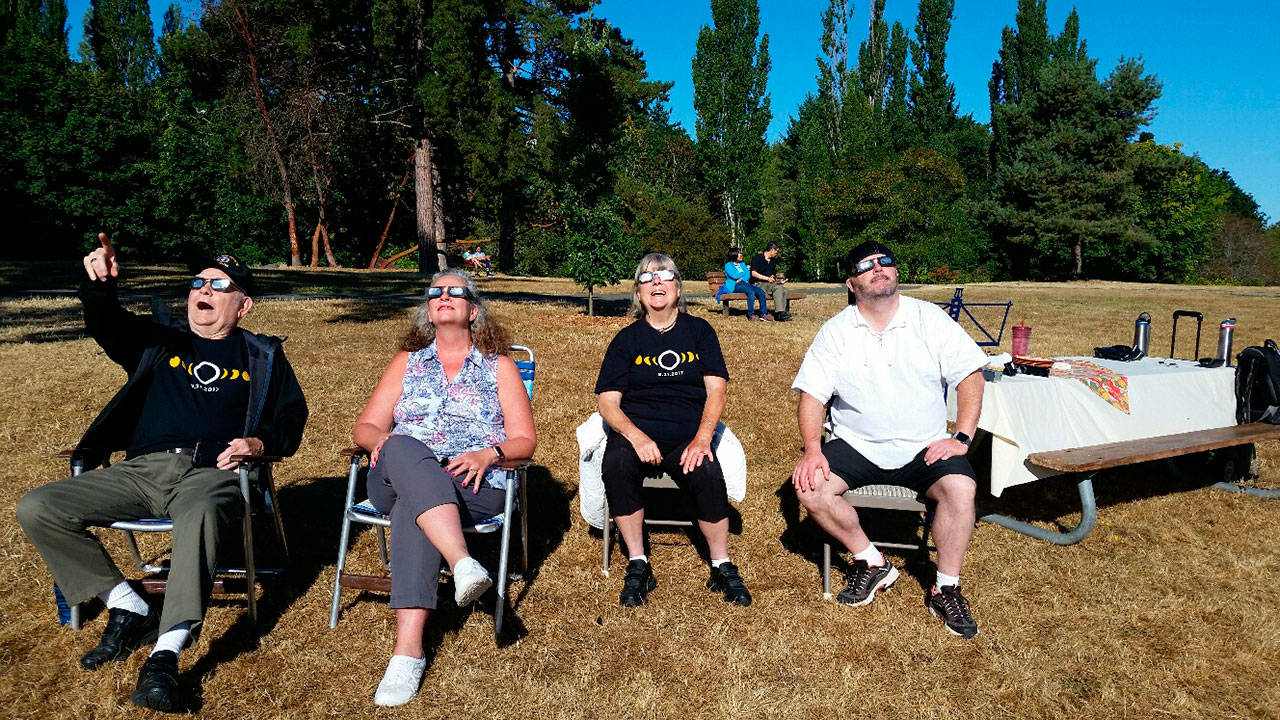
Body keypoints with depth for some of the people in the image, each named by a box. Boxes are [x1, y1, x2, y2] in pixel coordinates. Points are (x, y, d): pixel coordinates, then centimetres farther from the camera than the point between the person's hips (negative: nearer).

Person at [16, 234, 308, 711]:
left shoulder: (262, 356, 19)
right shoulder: (157, 342, 24)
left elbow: (291, 420, 13)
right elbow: (107, 325, 4)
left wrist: (259, 443, -9)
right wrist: (99, 284, -18)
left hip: (210, 473, -4)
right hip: (140, 470, 4)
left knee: (199, 512, -39)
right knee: (36, 508, -14)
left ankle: (165, 656, -41)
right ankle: (128, 609, -6)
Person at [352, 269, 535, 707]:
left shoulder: (499, 367, 19)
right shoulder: (407, 362, 26)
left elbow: (525, 441, 10)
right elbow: (365, 428, 17)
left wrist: (489, 454, -12)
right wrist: (382, 440, -8)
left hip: (474, 485, -1)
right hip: (398, 479, 2)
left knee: (412, 505, -35)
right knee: (402, 448, -35)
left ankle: (408, 649, -44)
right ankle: (463, 564, -52)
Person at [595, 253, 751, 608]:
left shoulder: (699, 330, 12)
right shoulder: (627, 338, 10)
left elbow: (716, 390, 3)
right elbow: (607, 401, 2)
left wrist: (702, 439, -15)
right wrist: (636, 436, -18)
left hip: (687, 435, 0)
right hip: (635, 431, 0)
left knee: (708, 473, -31)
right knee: (615, 465, -32)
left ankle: (722, 569, -10)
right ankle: (638, 567, -16)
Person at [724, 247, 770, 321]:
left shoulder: (742, 264, 26)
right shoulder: (728, 265, 6)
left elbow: (748, 275, 12)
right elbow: (735, 276, -9)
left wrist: (741, 279, -9)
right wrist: (746, 271, 4)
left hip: (745, 283, 6)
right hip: (734, 286, -6)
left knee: (761, 292, -20)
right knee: (751, 292, -34)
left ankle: (763, 314, -22)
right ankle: (751, 315, -33)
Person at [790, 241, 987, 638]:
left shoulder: (929, 319, 1)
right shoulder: (836, 331, 2)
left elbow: (970, 376, 0)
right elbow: (811, 395, -1)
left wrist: (961, 438, -12)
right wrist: (812, 450, -16)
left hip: (923, 448, -1)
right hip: (856, 447, 1)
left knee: (960, 487, -29)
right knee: (809, 485, -23)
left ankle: (946, 588, -6)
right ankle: (872, 563, -1)